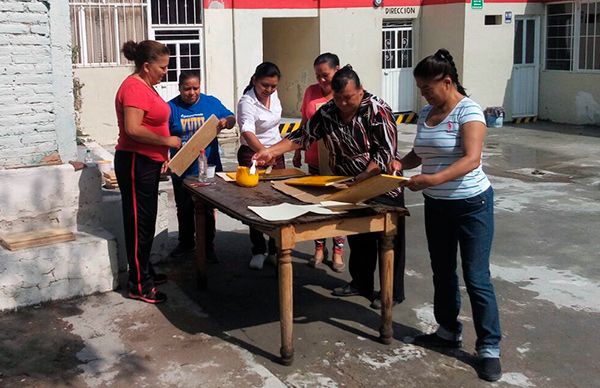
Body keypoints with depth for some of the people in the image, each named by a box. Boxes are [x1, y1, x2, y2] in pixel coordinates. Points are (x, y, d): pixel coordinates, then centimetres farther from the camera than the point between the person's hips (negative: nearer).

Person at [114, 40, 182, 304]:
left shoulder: (145, 86, 14)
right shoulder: (134, 88, -17)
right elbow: (132, 129, -27)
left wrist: (162, 155, 17)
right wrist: (167, 141, -18)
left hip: (148, 162, 10)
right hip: (135, 163, -10)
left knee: (146, 220, 17)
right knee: (139, 222, -4)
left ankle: (145, 271, 29)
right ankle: (138, 285, 4)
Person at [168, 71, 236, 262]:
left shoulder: (211, 103, 0)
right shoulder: (171, 107, -3)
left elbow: (232, 119, 5)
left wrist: (226, 121, -20)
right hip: (181, 170, 1)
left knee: (207, 209, 6)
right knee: (184, 209, 15)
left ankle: (208, 246, 20)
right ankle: (186, 242, 33)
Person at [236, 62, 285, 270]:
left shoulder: (273, 95, -1)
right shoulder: (247, 103, -22)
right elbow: (248, 132, -40)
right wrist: (263, 152, -57)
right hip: (252, 154, -6)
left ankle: (275, 250, 15)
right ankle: (258, 251, 10)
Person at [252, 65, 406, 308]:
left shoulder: (377, 111, -18)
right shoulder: (328, 112, -1)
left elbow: (385, 151, -22)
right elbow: (302, 136, -2)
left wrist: (364, 177, -32)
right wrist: (271, 152, -13)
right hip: (350, 187, 5)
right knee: (357, 237, 14)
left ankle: (393, 292, 15)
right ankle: (361, 284, 30)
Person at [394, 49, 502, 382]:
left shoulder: (468, 111, -16)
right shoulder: (426, 113, 6)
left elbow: (472, 159, -27)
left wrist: (432, 179, -37)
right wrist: (401, 163, -3)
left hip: (471, 205, -7)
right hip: (436, 205, 7)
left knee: (476, 278, -3)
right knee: (442, 271, 17)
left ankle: (489, 348, 8)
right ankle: (448, 331, 33)